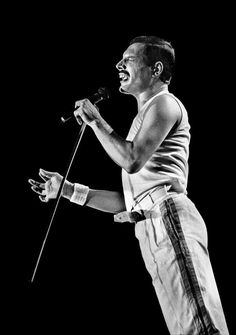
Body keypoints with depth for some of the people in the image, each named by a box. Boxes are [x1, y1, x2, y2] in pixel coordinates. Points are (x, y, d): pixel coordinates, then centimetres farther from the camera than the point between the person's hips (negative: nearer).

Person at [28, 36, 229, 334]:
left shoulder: (164, 103, 5)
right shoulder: (145, 117, 32)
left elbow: (132, 160, -13)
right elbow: (128, 201, 28)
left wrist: (95, 120, 0)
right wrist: (68, 190, 26)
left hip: (168, 218, -9)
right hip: (152, 230, 9)